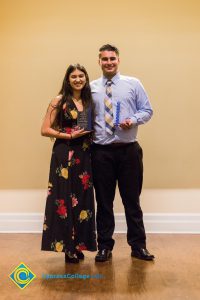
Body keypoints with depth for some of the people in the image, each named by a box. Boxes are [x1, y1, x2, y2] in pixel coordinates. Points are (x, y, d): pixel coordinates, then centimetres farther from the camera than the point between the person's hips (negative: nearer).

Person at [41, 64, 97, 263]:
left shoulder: (89, 102, 12)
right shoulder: (59, 101, -2)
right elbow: (45, 130, -6)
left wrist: (91, 135, 0)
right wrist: (70, 135, -13)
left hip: (85, 155, 5)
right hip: (64, 155, -5)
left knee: (82, 200, 8)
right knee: (65, 200, 0)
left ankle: (79, 245, 22)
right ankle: (68, 247, 13)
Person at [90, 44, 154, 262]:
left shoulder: (133, 84, 6)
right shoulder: (91, 88, 8)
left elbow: (147, 110, 5)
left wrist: (133, 120, -14)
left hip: (129, 150, 0)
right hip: (101, 151, 1)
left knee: (132, 199, 7)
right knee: (104, 201, 8)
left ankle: (138, 245, 21)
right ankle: (105, 246, 22)